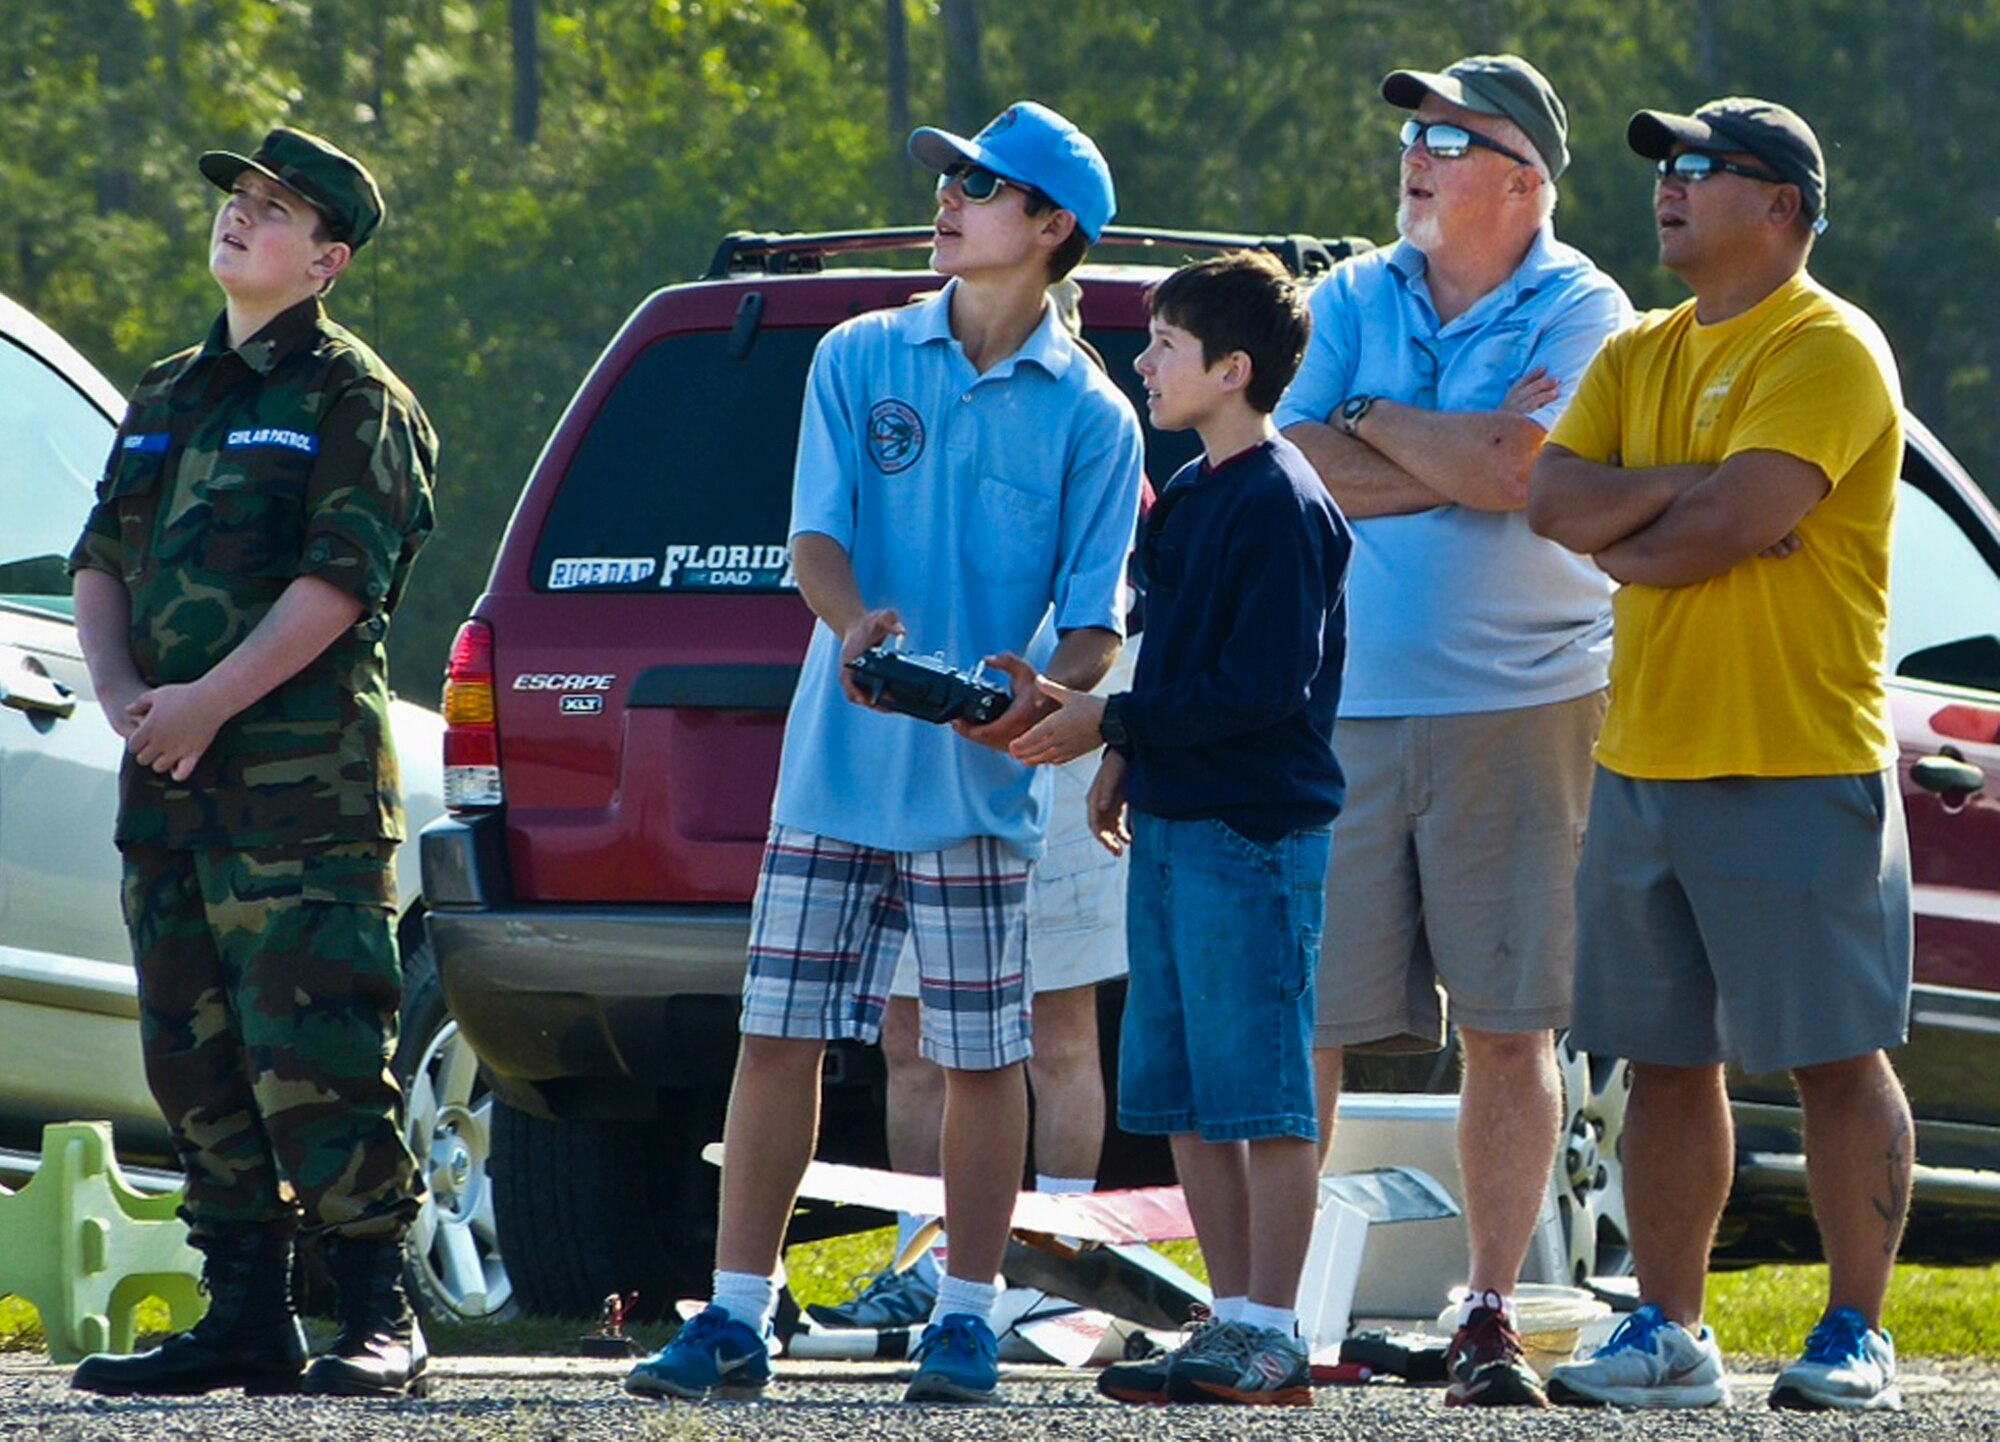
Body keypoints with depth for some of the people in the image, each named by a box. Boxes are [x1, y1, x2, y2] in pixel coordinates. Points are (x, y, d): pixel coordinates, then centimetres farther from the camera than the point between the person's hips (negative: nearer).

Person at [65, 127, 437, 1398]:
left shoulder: (353, 401, -2)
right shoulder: (169, 398, 20)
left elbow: (343, 578, -13)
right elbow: (102, 561, 17)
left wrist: (208, 700, -17)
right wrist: (121, 691, -3)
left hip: (303, 777, -7)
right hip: (169, 776, 7)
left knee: (315, 1055, -12)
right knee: (196, 1055, 7)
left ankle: (379, 1317, -9)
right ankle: (244, 1316, 12)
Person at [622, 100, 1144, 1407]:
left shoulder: (1089, 415, 1)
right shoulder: (861, 360, 7)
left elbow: (1097, 617, 0)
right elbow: (817, 533, -1)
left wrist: (1050, 693, -22)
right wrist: (854, 620, -23)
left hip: (979, 783, -2)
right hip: (837, 762, 2)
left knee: (982, 1053, 1)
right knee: (778, 1036, 1)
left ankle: (968, 1318, 11)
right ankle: (737, 1320, 5)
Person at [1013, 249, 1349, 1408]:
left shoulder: (1280, 505, -13)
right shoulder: (1194, 495, 16)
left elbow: (1263, 684, -18)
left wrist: (1110, 723, -16)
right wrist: (1127, 758, 12)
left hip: (1254, 832, -10)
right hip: (1172, 822, 10)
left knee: (1257, 1090, -6)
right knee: (1183, 1096, 9)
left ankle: (1271, 1337, -4)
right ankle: (1235, 1318, 14)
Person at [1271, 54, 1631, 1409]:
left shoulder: (1581, 314, -1)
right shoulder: (1352, 300, 11)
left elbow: (1505, 473, -16)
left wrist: (1370, 420, -3)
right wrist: (1455, 461, -10)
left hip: (1518, 707, -3)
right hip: (1342, 710, 3)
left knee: (1510, 1028, 0)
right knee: (1297, 1015, -1)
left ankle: (1491, 1317, 6)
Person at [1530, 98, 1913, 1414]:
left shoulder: (1828, 351, -8)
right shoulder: (1640, 357, 16)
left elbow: (1731, 526, -19)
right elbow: (1553, 497, 3)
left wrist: (1618, 542, -3)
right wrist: (1682, 488, -11)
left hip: (1797, 770, -7)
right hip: (1644, 762, 7)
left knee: (1836, 1058, -3)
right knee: (1667, 1059, 8)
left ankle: (1857, 1337, 1)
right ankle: (1669, 1333, 14)